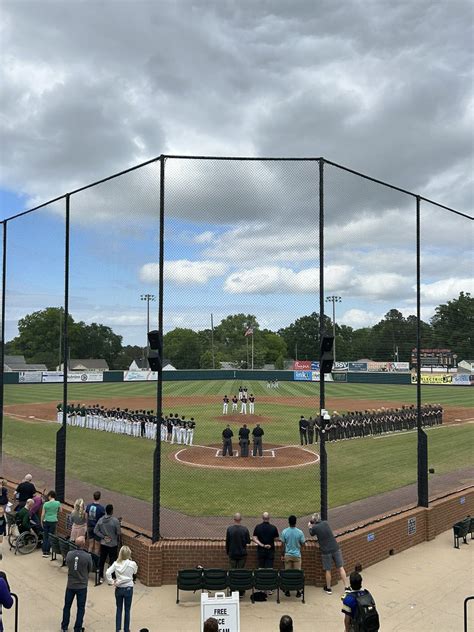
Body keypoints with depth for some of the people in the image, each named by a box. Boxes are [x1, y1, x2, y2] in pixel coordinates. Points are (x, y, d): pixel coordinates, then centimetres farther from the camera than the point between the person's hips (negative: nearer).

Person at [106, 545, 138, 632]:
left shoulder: (116, 563, -10)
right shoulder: (132, 564, -14)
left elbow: (107, 573, -18)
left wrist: (111, 582, -8)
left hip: (118, 589, 2)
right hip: (128, 588, -2)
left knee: (119, 609, 16)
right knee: (127, 610, 12)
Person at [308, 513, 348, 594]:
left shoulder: (314, 528, -8)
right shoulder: (326, 523, 2)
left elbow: (311, 534, 14)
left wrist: (310, 527, 33)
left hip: (326, 551, -2)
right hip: (335, 548, 3)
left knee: (328, 570, 11)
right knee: (341, 568, 7)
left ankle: (328, 588, 24)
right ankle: (346, 587, 7)